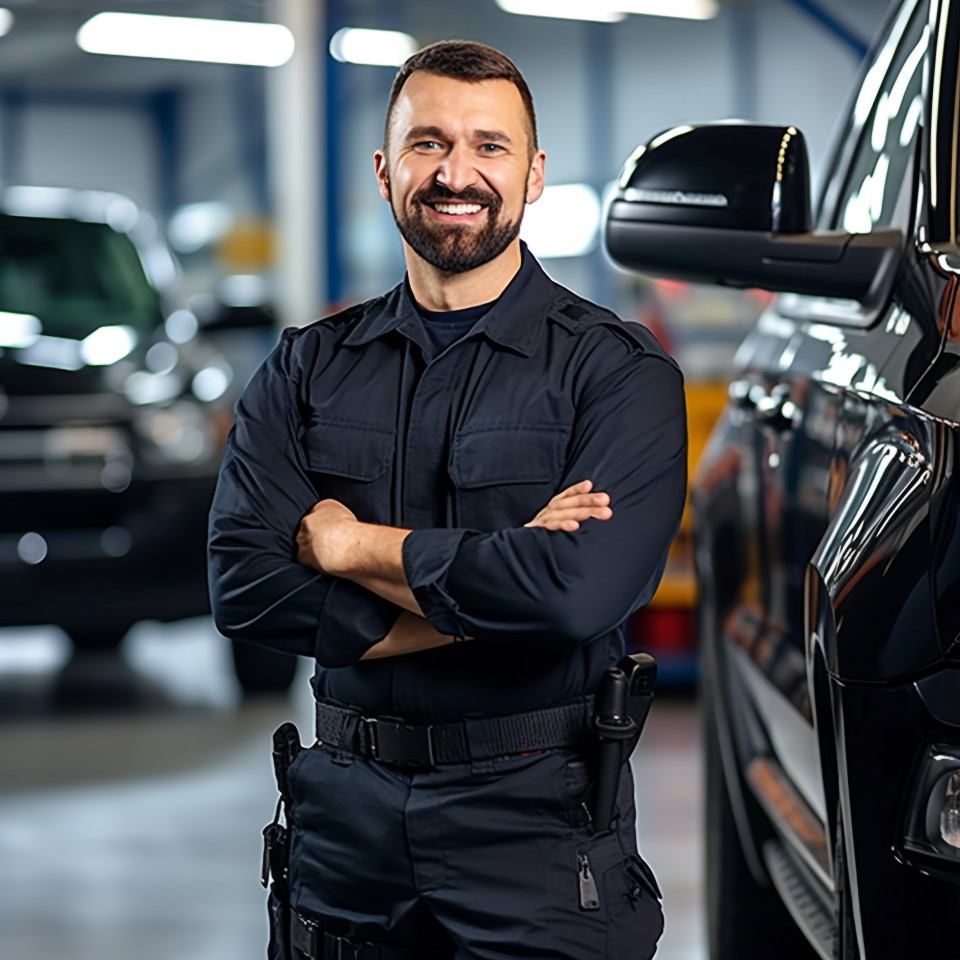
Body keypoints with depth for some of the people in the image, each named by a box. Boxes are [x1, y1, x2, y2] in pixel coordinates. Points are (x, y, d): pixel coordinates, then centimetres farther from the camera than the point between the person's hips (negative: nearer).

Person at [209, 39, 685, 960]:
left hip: (538, 823, -3)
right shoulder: (307, 369, 6)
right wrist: (485, 580, -16)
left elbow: (581, 591, -23)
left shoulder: (617, 372, -6)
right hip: (347, 811, 3)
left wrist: (356, 544, -12)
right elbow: (242, 583, -7)